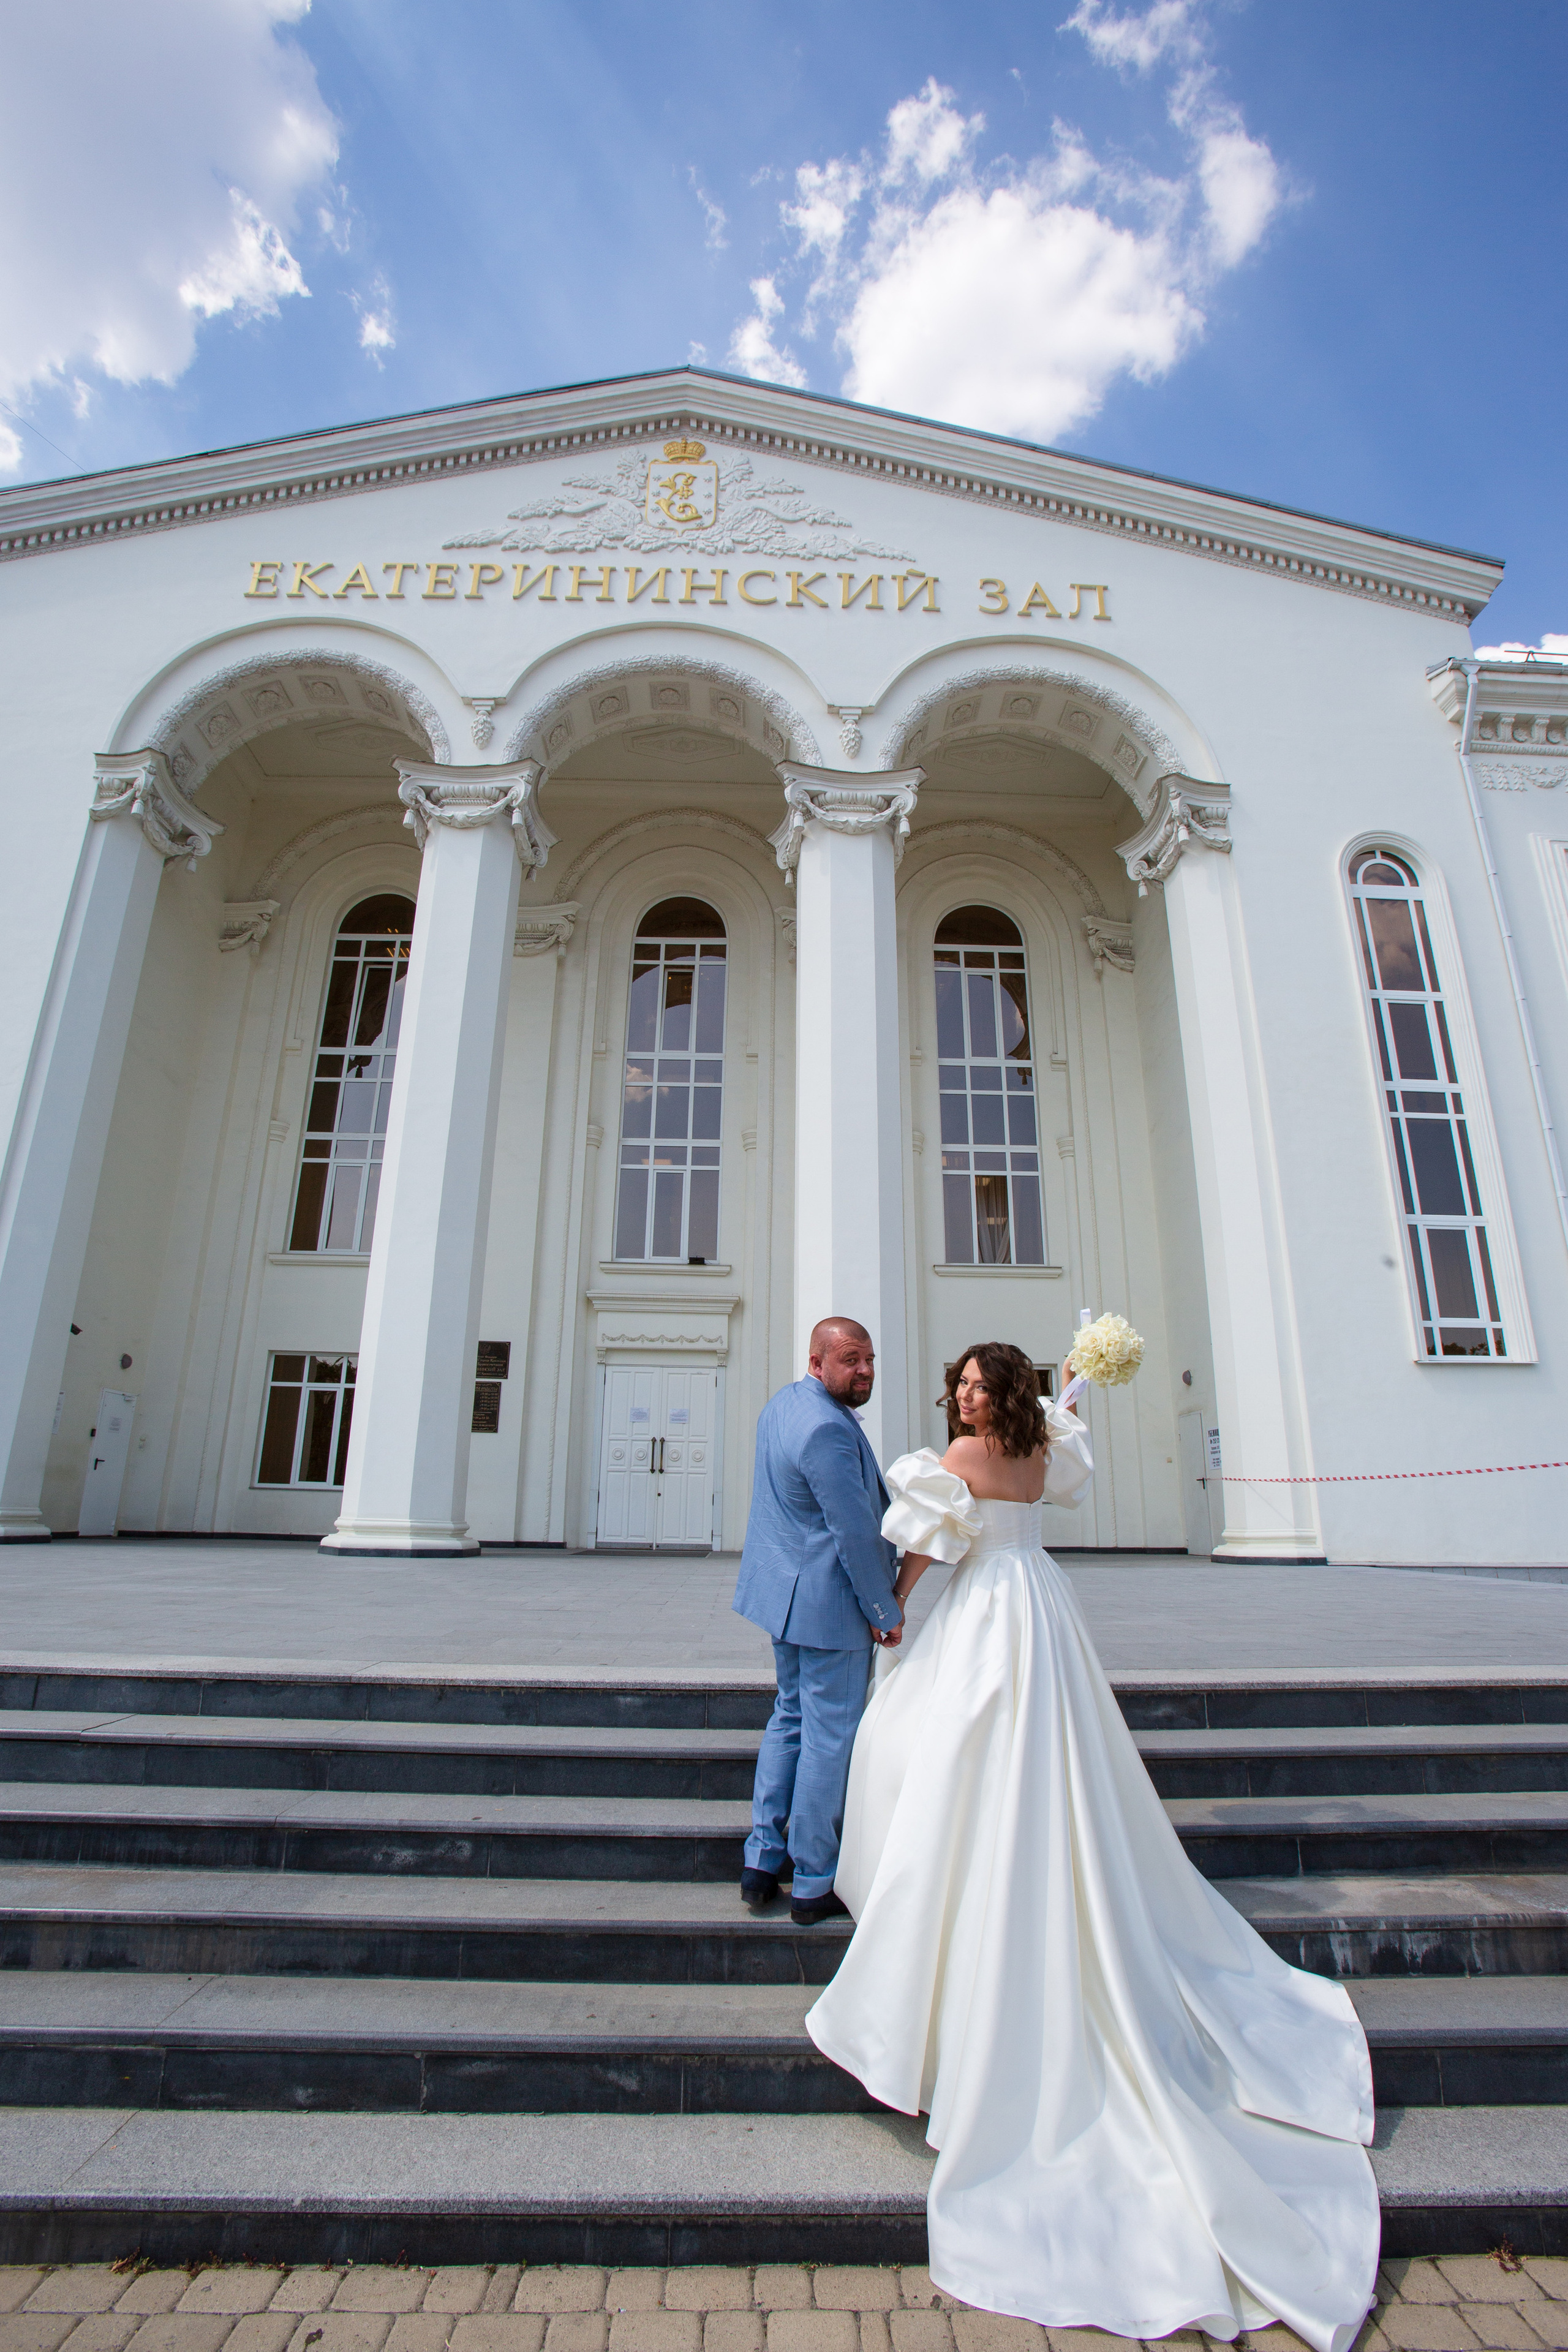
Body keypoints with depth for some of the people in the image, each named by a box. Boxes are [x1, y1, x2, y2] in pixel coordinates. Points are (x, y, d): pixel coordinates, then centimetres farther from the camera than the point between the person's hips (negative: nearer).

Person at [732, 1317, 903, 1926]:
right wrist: (887, 1612, -11)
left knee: (790, 1717, 22)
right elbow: (855, 1534, -24)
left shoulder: (782, 1403, 6)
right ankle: (814, 1887, 20)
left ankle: (762, 1862, 31)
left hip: (785, 1591, 10)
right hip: (828, 1602, -10)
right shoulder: (829, 1431, -26)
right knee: (829, 1736, 5)